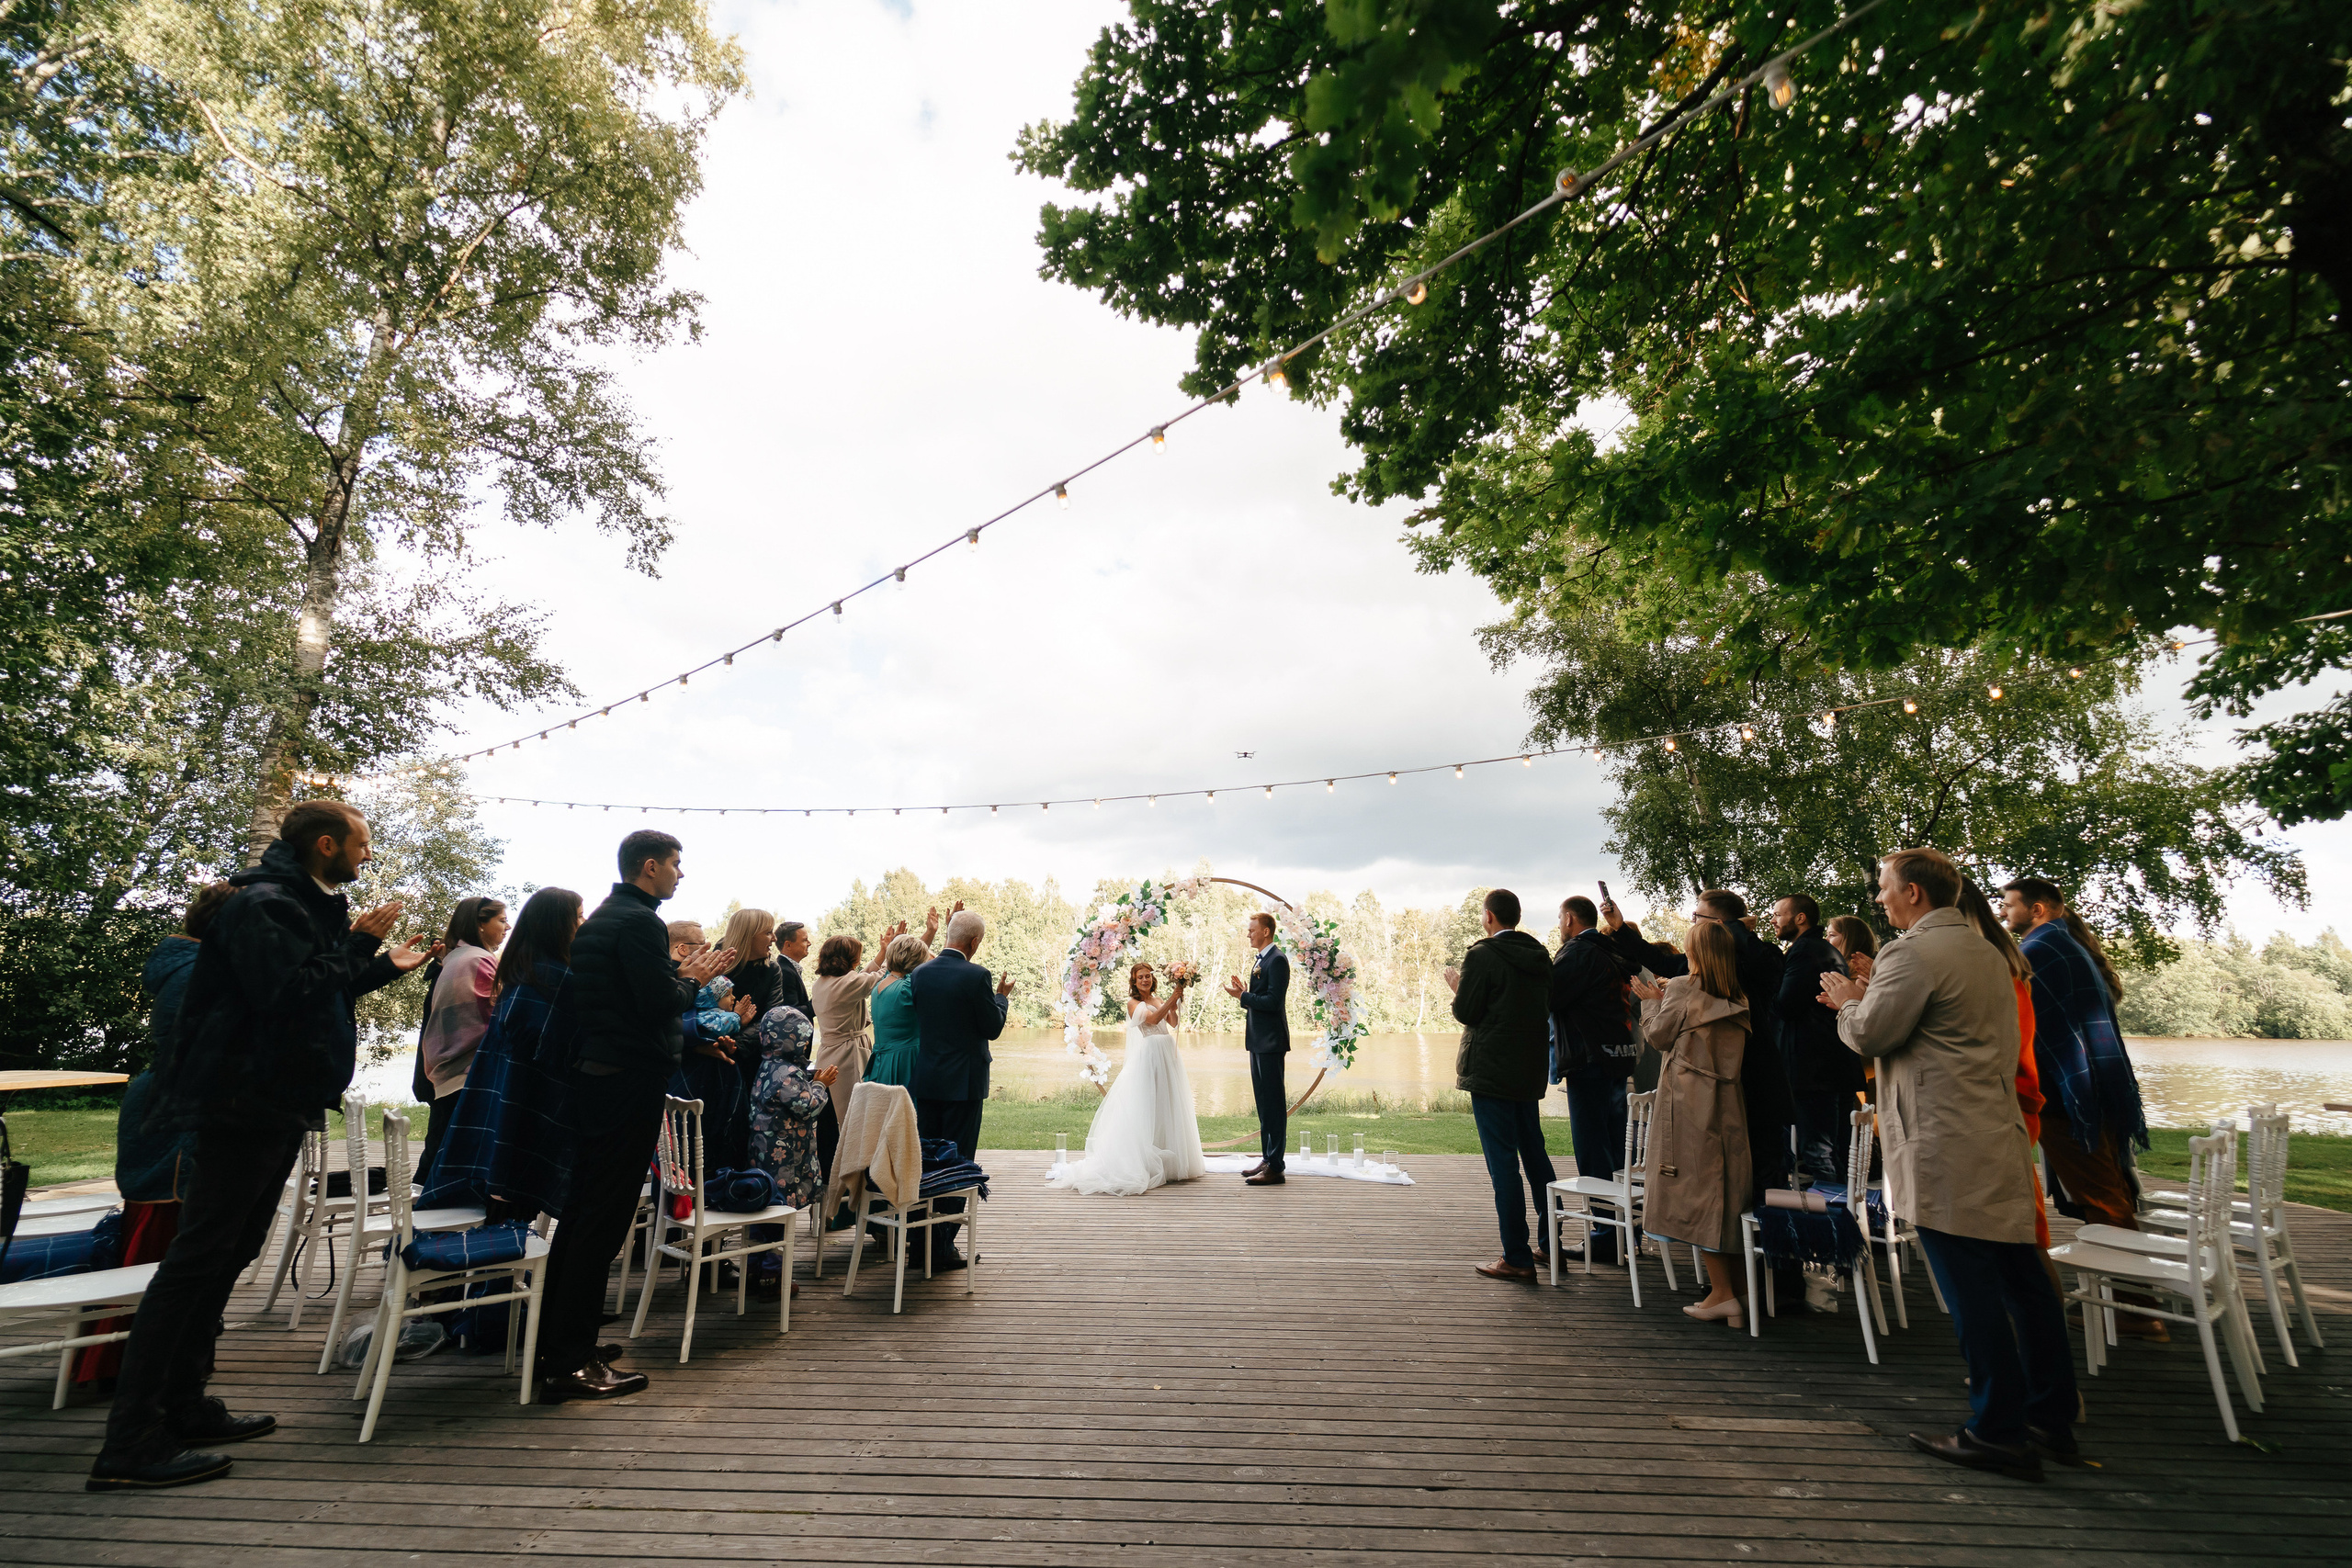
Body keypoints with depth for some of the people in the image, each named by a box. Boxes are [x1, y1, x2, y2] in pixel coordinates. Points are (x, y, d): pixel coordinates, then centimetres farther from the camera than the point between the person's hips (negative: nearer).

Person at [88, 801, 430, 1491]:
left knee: (227, 1253, 15)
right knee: (199, 1255, -7)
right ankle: (131, 1443, -1)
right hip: (248, 1101, -11)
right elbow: (289, 994, -28)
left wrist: (384, 966, 17)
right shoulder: (263, 905, -16)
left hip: (280, 1103, 11)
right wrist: (358, 944, -20)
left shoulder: (309, 907, 16)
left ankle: (182, 1407, 25)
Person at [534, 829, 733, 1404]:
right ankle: (570, 1364, 4)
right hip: (630, 1081, -10)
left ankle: (555, 1338, 28)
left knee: (581, 1210, 17)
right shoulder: (640, 921, -16)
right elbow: (659, 1002, -22)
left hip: (593, 1075, 10)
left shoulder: (598, 919, 16)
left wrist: (679, 973, 15)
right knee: (603, 1220, -4)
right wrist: (692, 978, -4)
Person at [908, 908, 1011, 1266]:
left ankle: (920, 1241, 24)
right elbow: (993, 1028, -8)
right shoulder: (976, 975, -16)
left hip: (925, 1081, 6)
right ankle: (942, 1247, 7)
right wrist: (1002, 996, 9)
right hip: (964, 1082, -6)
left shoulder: (920, 973, 2)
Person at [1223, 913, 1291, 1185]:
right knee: (1263, 1102, 15)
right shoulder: (1260, 961, 16)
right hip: (1258, 1041, 10)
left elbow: (1273, 1002, -21)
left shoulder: (1277, 960, -14)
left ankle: (1275, 1167, -1)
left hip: (1271, 1042, -10)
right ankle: (1267, 1159, 23)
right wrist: (1244, 993, 4)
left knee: (1274, 1103, -5)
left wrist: (1242, 996, -17)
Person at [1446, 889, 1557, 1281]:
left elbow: (1465, 1013, -14)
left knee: (1502, 1161, -2)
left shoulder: (1482, 955, -15)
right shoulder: (1540, 956, 6)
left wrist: (1456, 986, 5)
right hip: (1531, 1069, 7)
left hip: (1491, 1071, -7)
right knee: (1534, 1152, 19)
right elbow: (1547, 1007, 13)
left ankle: (1517, 1257, 3)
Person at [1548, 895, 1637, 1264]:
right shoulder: (1614, 954, 14)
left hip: (1590, 1061, -9)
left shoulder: (1578, 952, -13)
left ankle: (1606, 1238, 3)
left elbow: (1547, 997, -18)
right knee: (1615, 1150, 17)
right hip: (1618, 1058, 9)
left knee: (1593, 1154, -2)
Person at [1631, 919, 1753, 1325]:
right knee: (1726, 1192, 11)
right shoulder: (1737, 1001, 9)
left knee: (1697, 1192, -1)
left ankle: (1722, 1292, -1)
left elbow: (1659, 1036, 0)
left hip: (1689, 1103, -6)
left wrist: (1655, 1001, 16)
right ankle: (1739, 1292, 15)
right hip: (1728, 1104, 6)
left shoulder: (1682, 989, -9)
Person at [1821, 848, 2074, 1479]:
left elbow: (1870, 1033, -14)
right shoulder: (1986, 952, 17)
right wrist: (1867, 1000, 20)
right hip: (2000, 1137, 10)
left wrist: (1848, 1001, 5)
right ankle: (2051, 1420, 27)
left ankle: (1998, 1432, 6)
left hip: (1947, 1150, -10)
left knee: (1970, 1289, -2)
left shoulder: (1913, 952, -15)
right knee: (2021, 1280, 16)